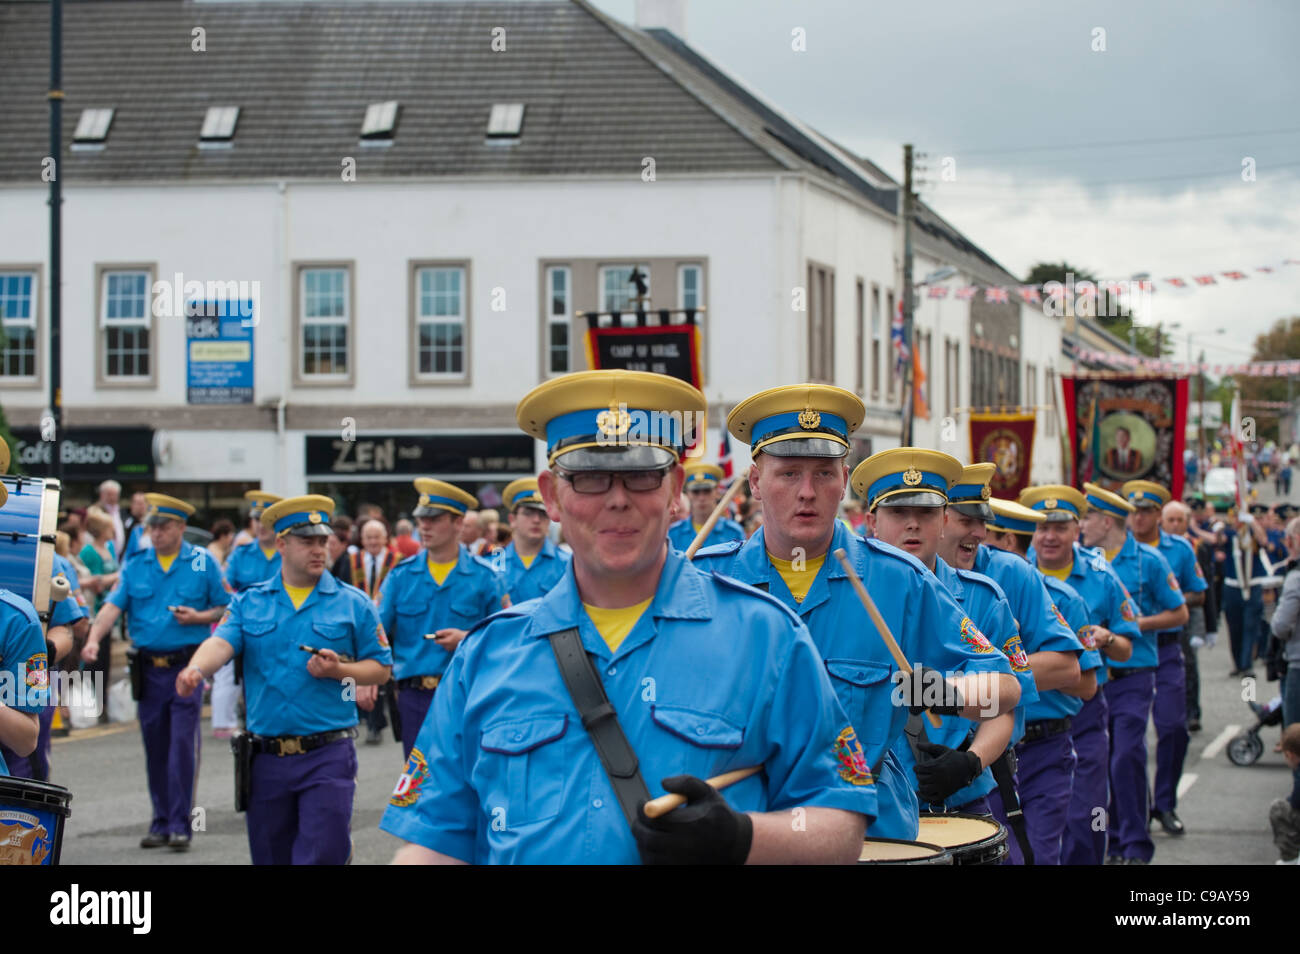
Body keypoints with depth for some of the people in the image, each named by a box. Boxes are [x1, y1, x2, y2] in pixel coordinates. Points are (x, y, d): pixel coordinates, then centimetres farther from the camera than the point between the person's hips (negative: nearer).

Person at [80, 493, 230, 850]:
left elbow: (225, 607, 6)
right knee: (155, 749, 9)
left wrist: (198, 617, -13)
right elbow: (113, 605, -4)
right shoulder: (135, 567, 7)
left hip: (187, 664, -3)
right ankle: (161, 822, 19)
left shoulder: (203, 563, 2)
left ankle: (180, 825, -5)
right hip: (149, 667, 3)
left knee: (182, 744, -9)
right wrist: (93, 639, -20)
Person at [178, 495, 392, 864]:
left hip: (327, 755, -3)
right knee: (270, 856, 13)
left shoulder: (353, 604, 4)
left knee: (322, 854, -11)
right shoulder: (249, 603, 9)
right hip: (268, 759, 3)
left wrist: (338, 670, -13)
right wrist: (195, 669, -30)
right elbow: (221, 643, -8)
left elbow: (381, 668, 6)